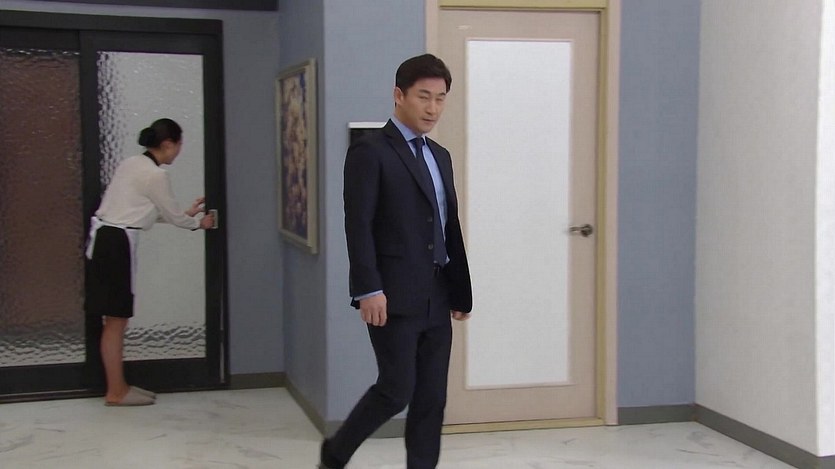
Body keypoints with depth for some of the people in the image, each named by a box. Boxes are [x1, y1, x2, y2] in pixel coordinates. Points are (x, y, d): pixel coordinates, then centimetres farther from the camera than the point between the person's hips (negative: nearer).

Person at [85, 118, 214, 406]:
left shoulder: (132, 164, 15)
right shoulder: (155, 175, -13)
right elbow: (172, 216, -1)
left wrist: (186, 213, 30)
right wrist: (199, 223, 17)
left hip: (104, 239, 10)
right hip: (116, 243, -10)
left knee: (115, 319, 13)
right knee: (116, 319, -2)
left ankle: (118, 386, 21)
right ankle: (115, 392, 6)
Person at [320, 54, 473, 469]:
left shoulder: (440, 156, 17)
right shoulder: (370, 151, -6)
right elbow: (358, 226, -13)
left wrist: (461, 291, 15)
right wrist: (369, 290, -19)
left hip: (436, 296, 7)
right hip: (395, 296, -7)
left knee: (432, 399, 7)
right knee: (396, 390, -3)